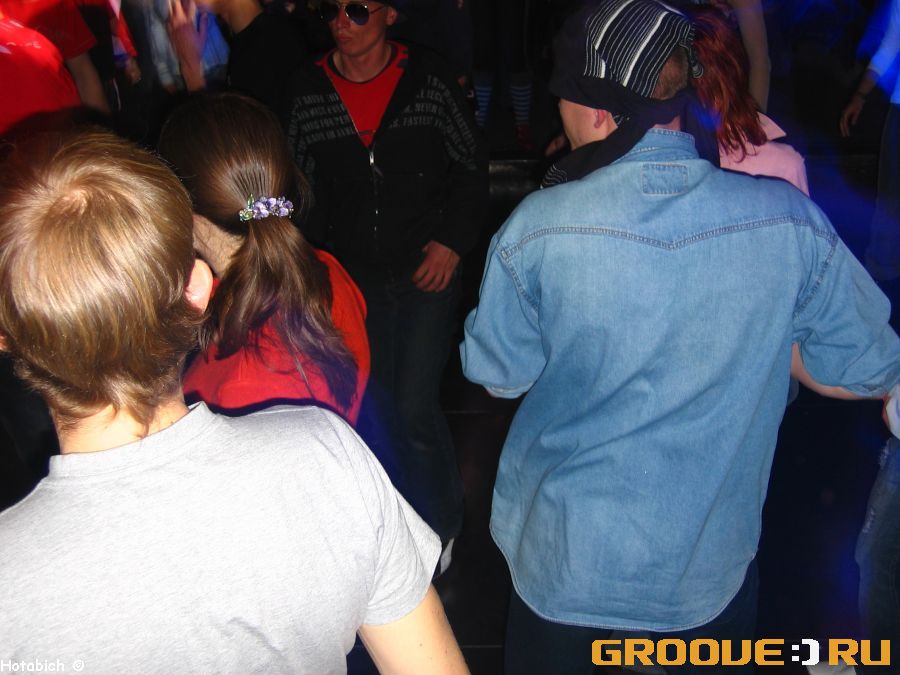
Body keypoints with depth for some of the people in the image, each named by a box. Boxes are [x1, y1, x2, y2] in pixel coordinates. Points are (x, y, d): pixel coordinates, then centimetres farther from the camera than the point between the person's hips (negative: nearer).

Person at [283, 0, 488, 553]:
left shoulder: (429, 81, -5)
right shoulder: (306, 92, -1)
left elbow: (472, 169, 2)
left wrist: (452, 240, -8)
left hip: (426, 273, -2)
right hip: (352, 279, 3)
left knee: (415, 410, -4)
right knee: (374, 407, 13)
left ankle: (442, 522, 22)